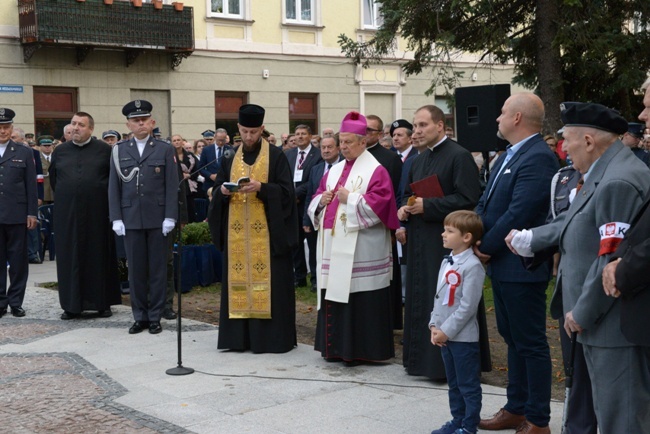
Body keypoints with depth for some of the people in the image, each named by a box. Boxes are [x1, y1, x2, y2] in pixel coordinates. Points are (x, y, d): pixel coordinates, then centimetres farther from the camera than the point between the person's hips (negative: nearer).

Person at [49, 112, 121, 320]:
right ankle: (72, 305, 11)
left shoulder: (104, 150, -1)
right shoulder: (60, 151, 7)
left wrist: (103, 195, 7)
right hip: (67, 214, 2)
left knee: (99, 255, 4)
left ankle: (103, 303, 13)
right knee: (70, 257, 4)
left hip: (97, 212, -2)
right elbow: (53, 178, 19)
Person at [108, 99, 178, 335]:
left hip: (158, 218, -1)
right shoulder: (119, 150, 8)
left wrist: (170, 217, -7)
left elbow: (172, 186, 0)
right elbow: (114, 187, 7)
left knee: (157, 269, 4)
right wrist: (116, 218, -1)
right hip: (131, 219, 1)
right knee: (136, 270, 5)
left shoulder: (165, 150, 4)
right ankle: (140, 316, 13)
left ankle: (155, 317, 12)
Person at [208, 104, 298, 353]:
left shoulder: (276, 156, 0)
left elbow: (286, 192, -7)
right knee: (238, 282, 4)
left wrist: (261, 187, -22)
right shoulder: (230, 159, 13)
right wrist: (223, 191, -11)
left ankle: (272, 337, 1)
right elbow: (217, 192, 12)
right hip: (237, 234, 4)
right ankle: (240, 337, 10)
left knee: (268, 283, -4)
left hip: (268, 234, -4)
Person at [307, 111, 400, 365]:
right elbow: (316, 201, 21)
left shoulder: (375, 171, -4)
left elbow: (379, 204, -15)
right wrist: (322, 200, -1)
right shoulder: (335, 171, 18)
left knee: (359, 298, -4)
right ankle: (337, 347, 18)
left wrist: (350, 198, -15)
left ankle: (359, 349, 5)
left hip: (360, 252, -7)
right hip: (333, 246, 7)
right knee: (334, 294, 9)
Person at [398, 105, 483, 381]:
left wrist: (426, 206, -20)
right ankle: (422, 357, 23)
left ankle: (446, 363, 5)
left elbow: (467, 200, -19)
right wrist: (404, 208, 0)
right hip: (420, 242, 8)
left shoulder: (459, 156, -11)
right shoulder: (418, 161, 15)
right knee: (420, 300, 12)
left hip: (447, 243, -8)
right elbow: (407, 194, 23)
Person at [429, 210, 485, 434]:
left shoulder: (472, 266, -18)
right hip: (445, 335, 8)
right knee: (454, 383, 19)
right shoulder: (446, 262, 9)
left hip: (463, 337, -8)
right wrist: (434, 325, 3)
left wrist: (447, 330, -17)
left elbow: (468, 306, -20)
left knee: (468, 385, 4)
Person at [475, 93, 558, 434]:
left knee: (531, 343, 0)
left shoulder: (538, 158, -18)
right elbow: (486, 202, 13)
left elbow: (518, 214, -23)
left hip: (521, 267, -10)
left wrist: (486, 247, -14)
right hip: (501, 264, 10)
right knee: (513, 339, 17)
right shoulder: (508, 156, 13)